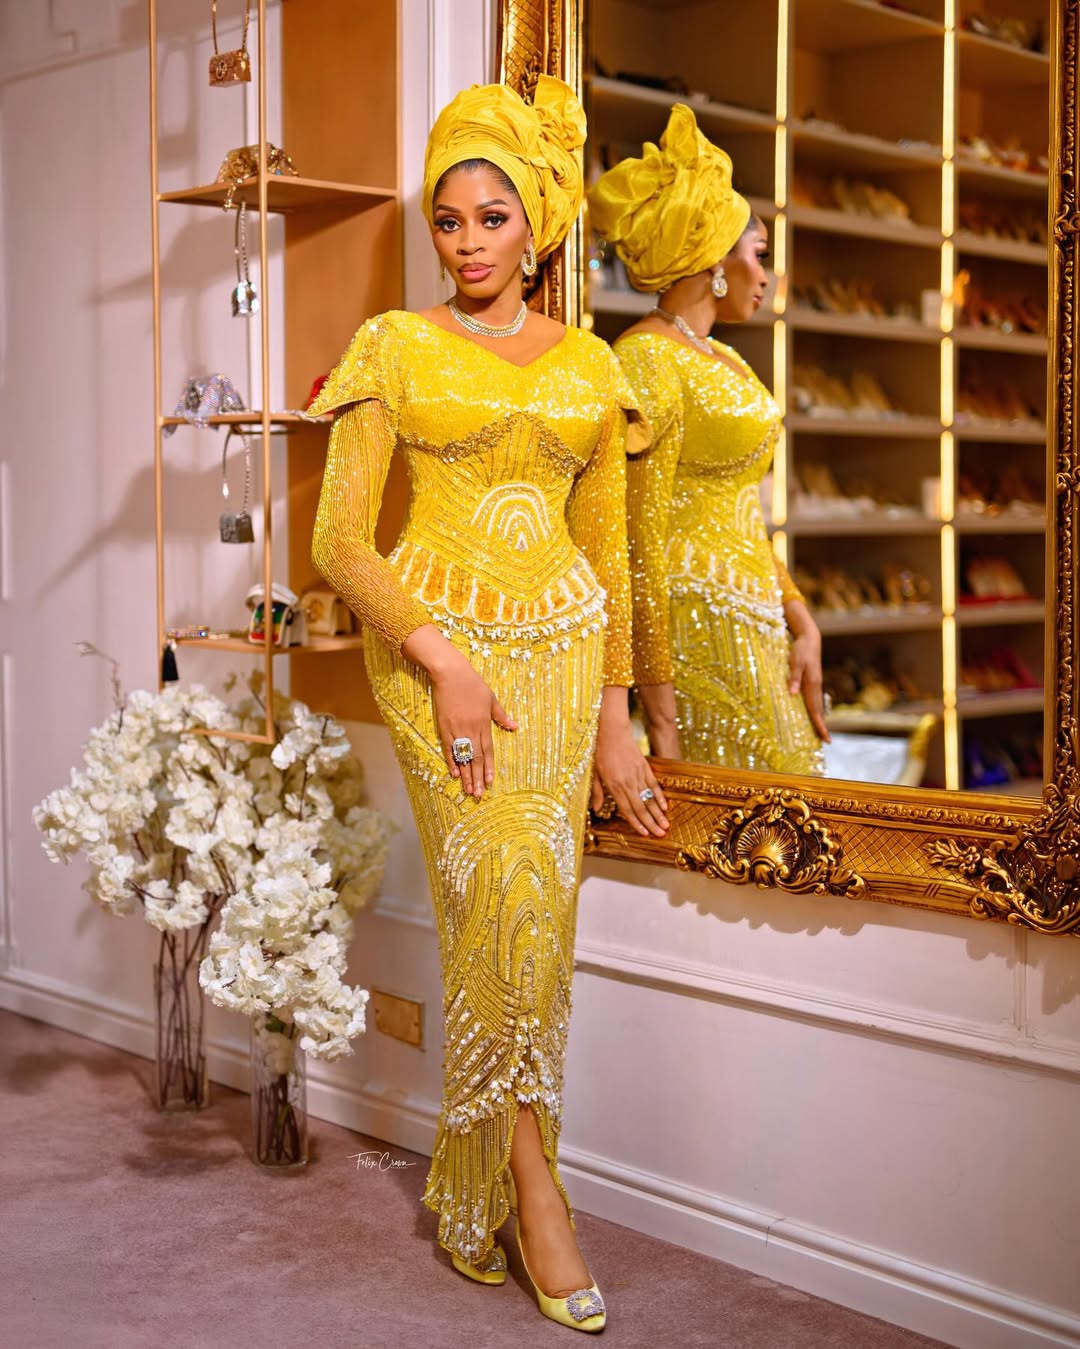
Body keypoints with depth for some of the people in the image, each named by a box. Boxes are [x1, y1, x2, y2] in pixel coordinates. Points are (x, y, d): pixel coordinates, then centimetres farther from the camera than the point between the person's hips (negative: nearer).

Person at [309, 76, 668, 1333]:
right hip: (434, 636, -3)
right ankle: (532, 1179, -4)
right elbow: (339, 540, -2)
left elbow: (608, 552, 14)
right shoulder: (394, 346, 3)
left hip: (563, 643, 3)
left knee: (532, 913, -1)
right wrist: (447, 661, -12)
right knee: (507, 890, -18)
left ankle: (472, 1180, 16)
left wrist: (615, 718, 9)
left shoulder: (591, 366, 12)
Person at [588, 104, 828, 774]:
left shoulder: (723, 361, 16)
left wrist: (803, 627, 9)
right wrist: (661, 710, -18)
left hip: (756, 631, 9)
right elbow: (639, 545, -16)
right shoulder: (646, 360, -12)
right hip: (699, 626, -9)